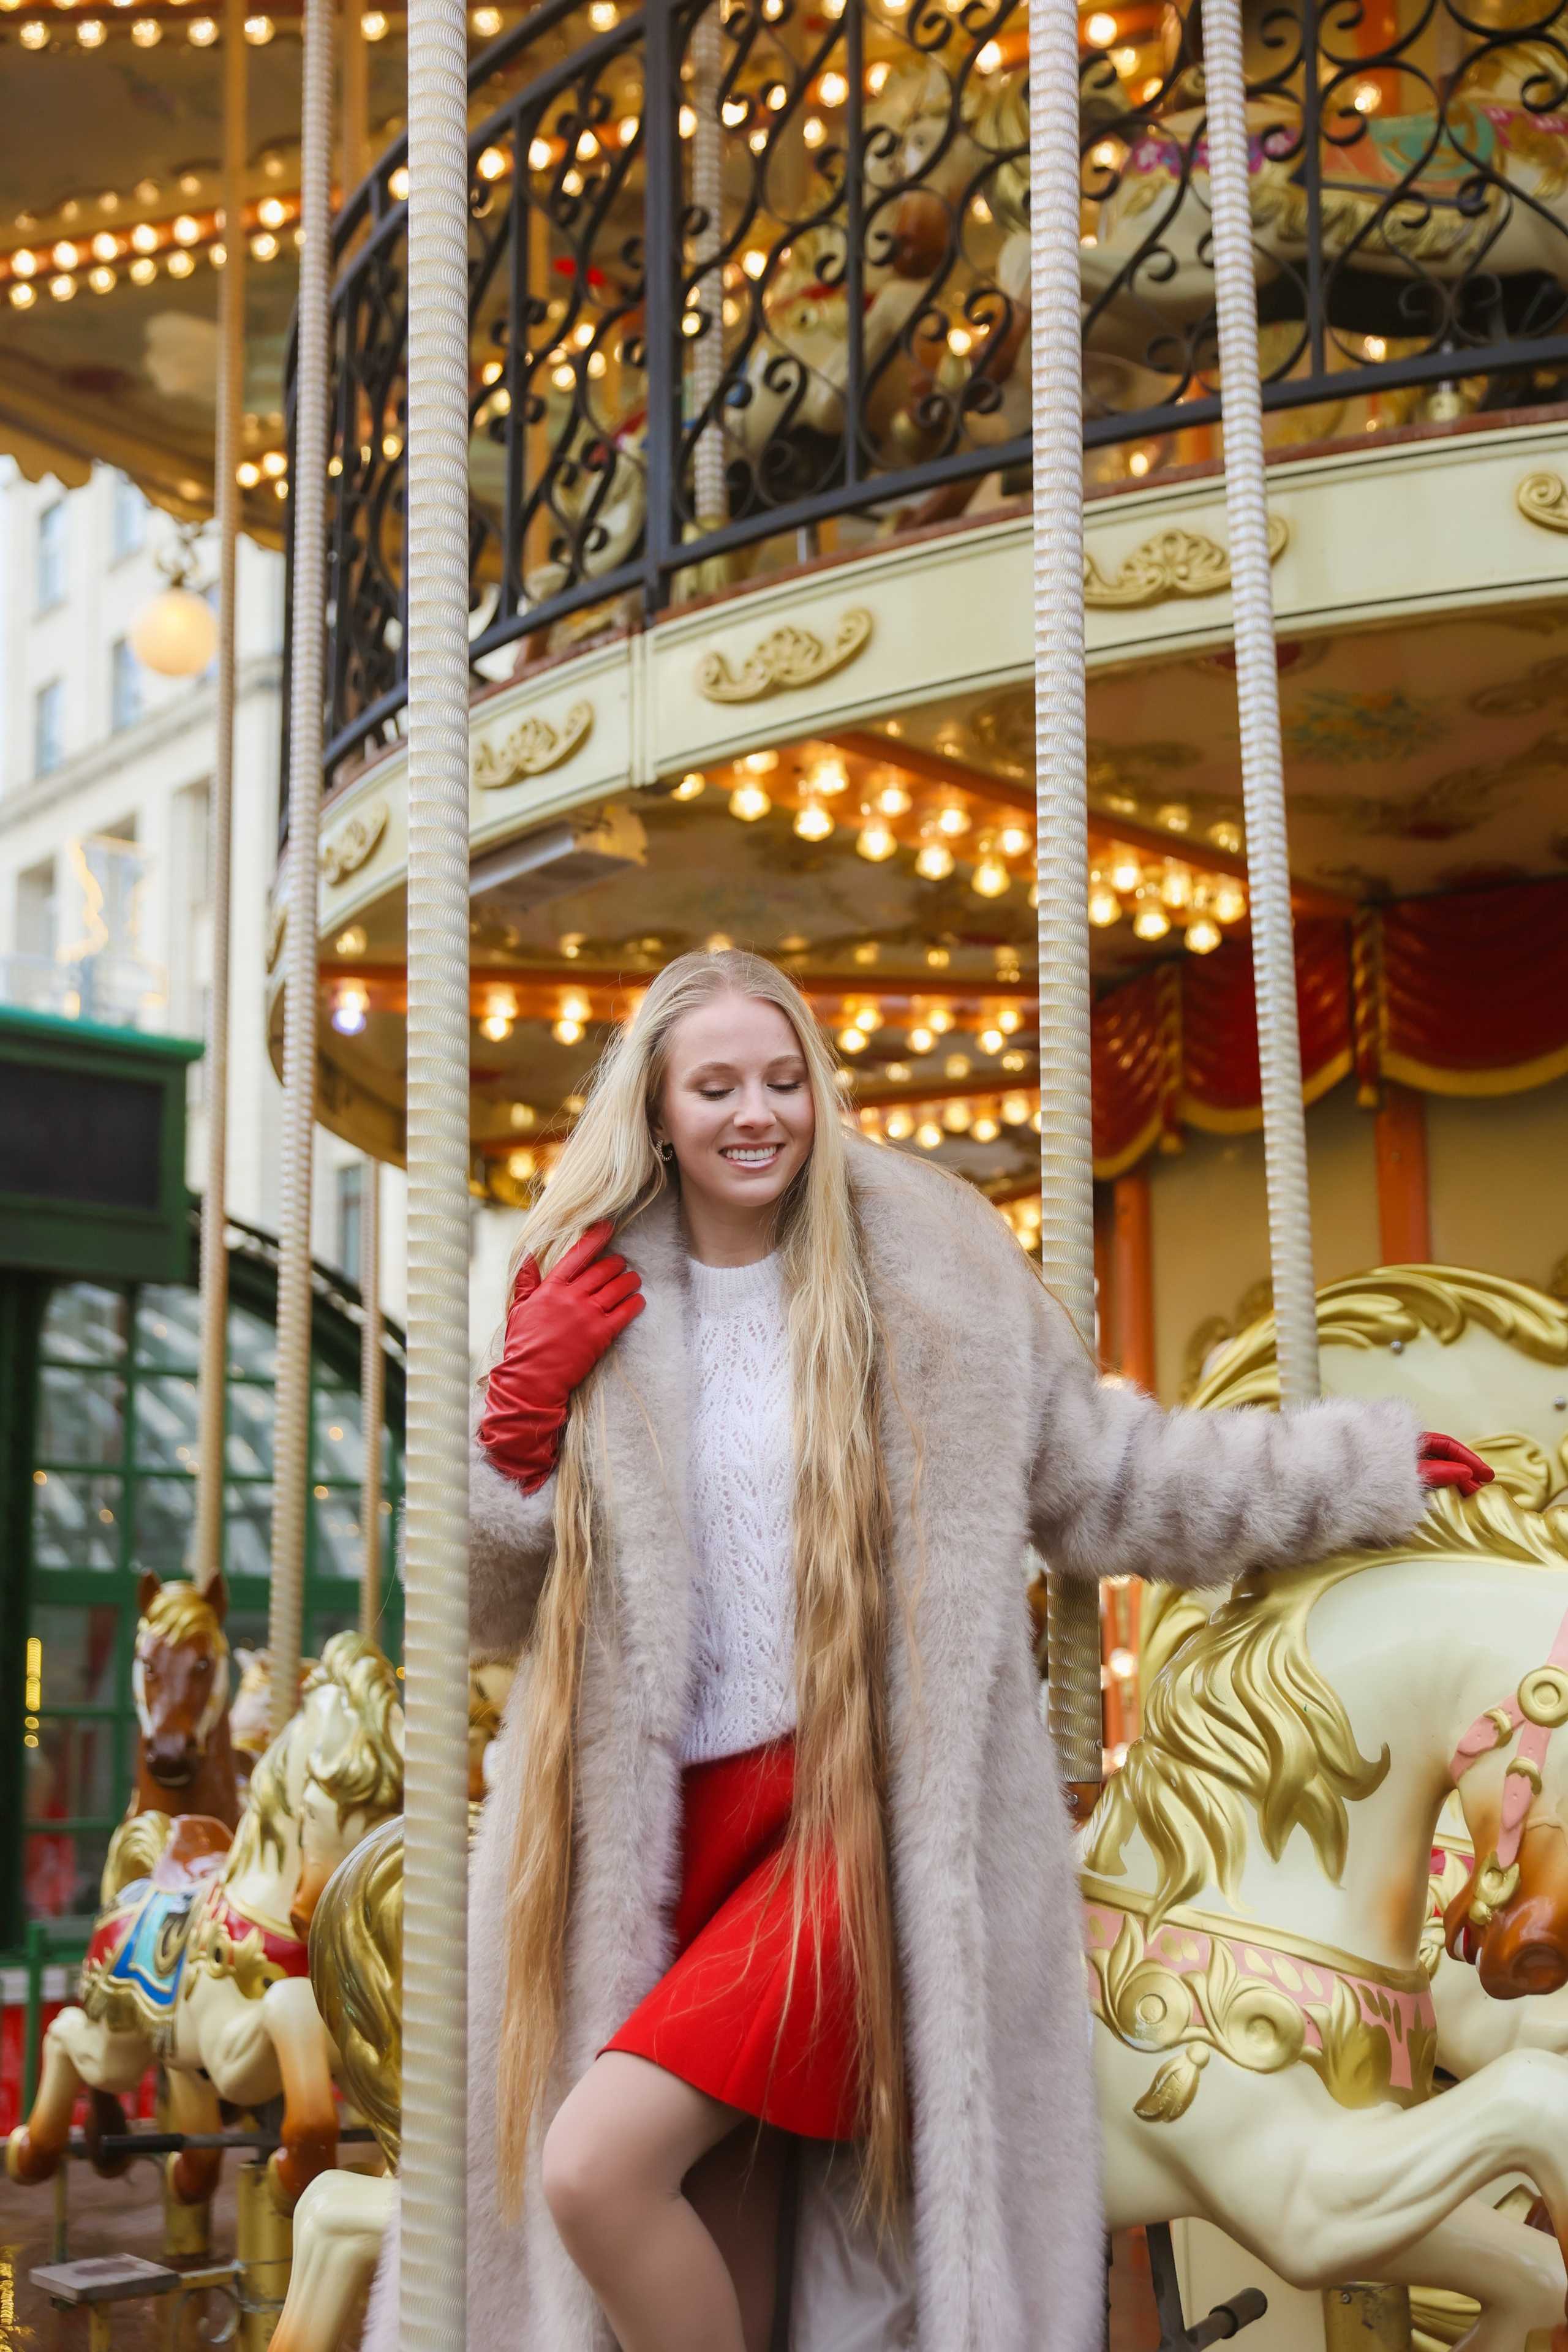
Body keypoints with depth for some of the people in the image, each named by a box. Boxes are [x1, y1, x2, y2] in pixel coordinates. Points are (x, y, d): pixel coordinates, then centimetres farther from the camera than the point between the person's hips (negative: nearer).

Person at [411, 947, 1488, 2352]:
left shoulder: (933, 1269, 0)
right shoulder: (583, 1301, 6)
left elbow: (1103, 1478, 10)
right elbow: (500, 1612, 9)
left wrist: (1369, 1471, 10)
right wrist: (518, 1415, -7)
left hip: (865, 1812, -3)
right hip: (663, 1828, 4)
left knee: (596, 2167, -20)